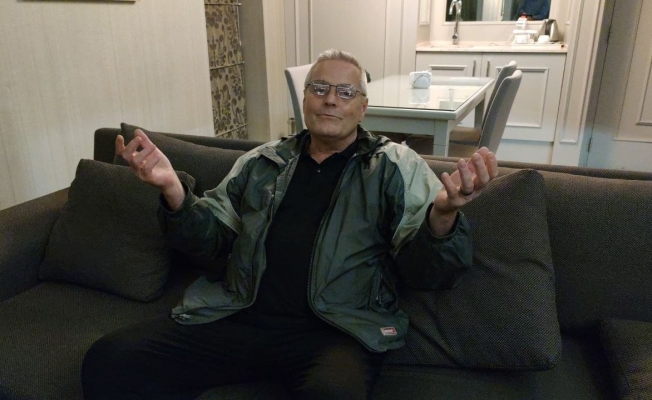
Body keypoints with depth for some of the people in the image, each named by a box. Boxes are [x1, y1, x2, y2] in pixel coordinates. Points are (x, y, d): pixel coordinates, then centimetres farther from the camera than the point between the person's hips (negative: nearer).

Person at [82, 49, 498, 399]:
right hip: (239, 318, 3)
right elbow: (210, 235, 16)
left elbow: (425, 269, -3)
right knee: (110, 359, -15)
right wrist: (173, 190, -4)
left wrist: (443, 214, -26)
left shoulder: (396, 166, 6)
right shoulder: (262, 162, 15)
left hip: (336, 329, -2)